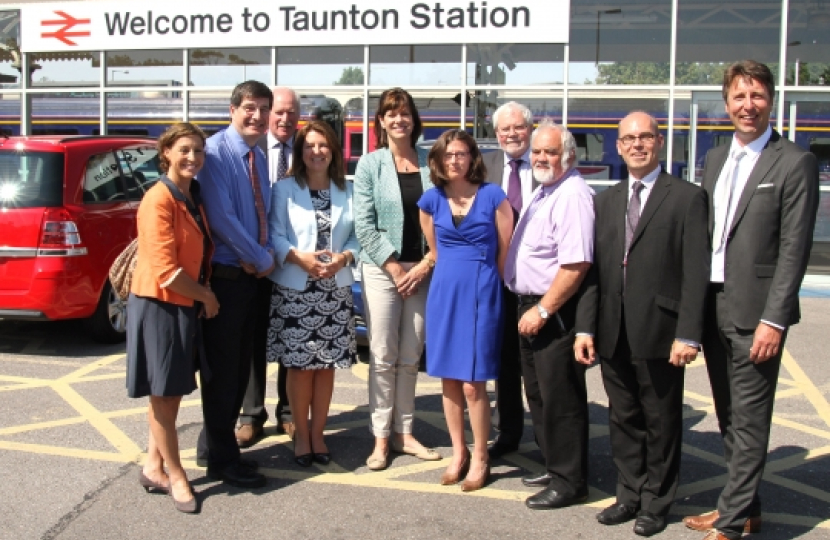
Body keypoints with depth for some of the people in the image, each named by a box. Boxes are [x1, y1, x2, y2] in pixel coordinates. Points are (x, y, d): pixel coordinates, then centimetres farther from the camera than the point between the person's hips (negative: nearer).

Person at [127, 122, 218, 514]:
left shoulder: (194, 196, 7)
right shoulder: (159, 199, -19)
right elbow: (166, 271, -22)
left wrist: (202, 296, 5)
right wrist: (206, 296, -10)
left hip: (187, 305, 8)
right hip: (159, 306, -8)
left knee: (171, 393, 17)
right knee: (164, 394, 5)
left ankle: (154, 467, 31)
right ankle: (176, 477, 18)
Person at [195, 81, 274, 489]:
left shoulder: (259, 158, 12)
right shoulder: (216, 152, -15)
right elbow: (221, 217, -22)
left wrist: (264, 255, -5)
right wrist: (263, 259, -13)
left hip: (251, 275, 8)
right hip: (223, 275, -8)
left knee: (240, 365, 16)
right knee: (222, 368, 2)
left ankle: (214, 444, 32)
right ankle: (222, 459, 16)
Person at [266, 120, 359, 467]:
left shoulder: (347, 191, 9)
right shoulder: (285, 189, 2)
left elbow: (357, 236, 6)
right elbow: (275, 236, -4)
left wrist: (344, 257, -13)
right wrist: (300, 258, -19)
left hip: (336, 291, 3)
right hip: (294, 290, -2)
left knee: (326, 364, 6)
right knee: (300, 366, 1)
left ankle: (317, 434, 19)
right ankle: (301, 435, 15)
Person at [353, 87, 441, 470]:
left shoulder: (430, 162, 6)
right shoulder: (370, 164, 1)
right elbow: (364, 225, -3)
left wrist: (426, 264, -6)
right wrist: (395, 267, -8)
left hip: (423, 270, 2)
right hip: (382, 269, -2)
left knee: (410, 358, 9)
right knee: (383, 357, 1)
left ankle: (404, 432, 19)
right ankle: (381, 439, 9)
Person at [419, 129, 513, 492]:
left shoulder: (493, 197, -5)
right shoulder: (431, 200, 5)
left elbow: (505, 252, 0)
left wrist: (478, 280, 7)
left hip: (480, 294, -4)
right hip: (444, 294, 4)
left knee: (473, 384, -4)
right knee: (448, 380, 9)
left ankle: (480, 459, 11)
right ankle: (458, 453, 23)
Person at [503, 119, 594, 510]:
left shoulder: (572, 195, -18)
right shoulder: (542, 191, 14)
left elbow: (576, 263, -26)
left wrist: (542, 310, -22)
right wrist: (531, 309, 16)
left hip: (555, 313, -10)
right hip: (532, 307, 10)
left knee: (560, 398, -1)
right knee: (539, 393, 19)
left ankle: (569, 482, 12)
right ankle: (554, 466, 33)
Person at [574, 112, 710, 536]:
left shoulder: (687, 198, -4)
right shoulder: (605, 201, 11)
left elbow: (696, 272, -9)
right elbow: (592, 270, 8)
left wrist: (688, 334, -15)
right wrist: (584, 328, 2)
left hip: (659, 333, -4)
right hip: (613, 335, 4)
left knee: (661, 422, 9)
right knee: (623, 420, 15)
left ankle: (656, 502, 25)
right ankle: (630, 495, 30)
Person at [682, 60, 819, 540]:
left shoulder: (795, 163, -8)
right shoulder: (715, 159, 13)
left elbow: (794, 249, -12)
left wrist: (773, 319, -17)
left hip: (754, 313, -7)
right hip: (713, 307, 7)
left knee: (749, 422, 0)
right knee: (730, 419, 15)